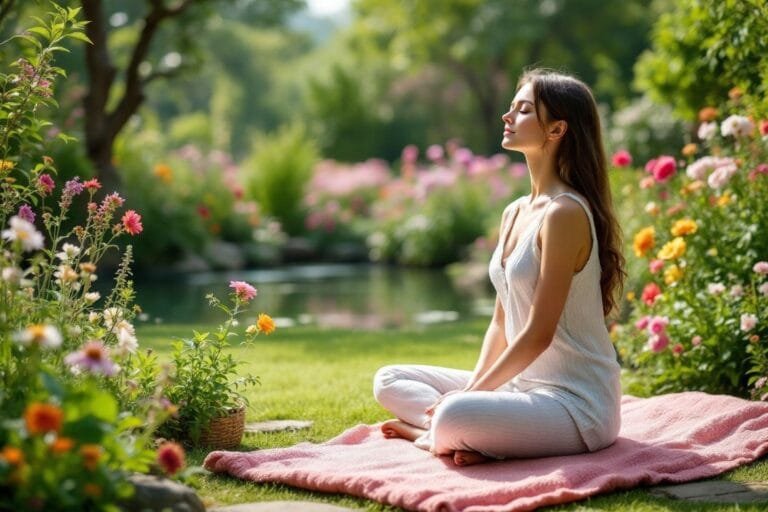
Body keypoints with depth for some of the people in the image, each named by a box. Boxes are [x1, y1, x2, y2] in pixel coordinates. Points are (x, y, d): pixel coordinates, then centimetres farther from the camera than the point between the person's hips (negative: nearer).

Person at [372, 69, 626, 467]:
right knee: (389, 381, 9)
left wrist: (467, 396, -14)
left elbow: (538, 334, -19)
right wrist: (469, 391, -2)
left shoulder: (564, 213, -18)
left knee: (452, 421, -36)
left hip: (576, 401, -9)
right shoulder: (514, 213, 10)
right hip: (524, 385, 10)